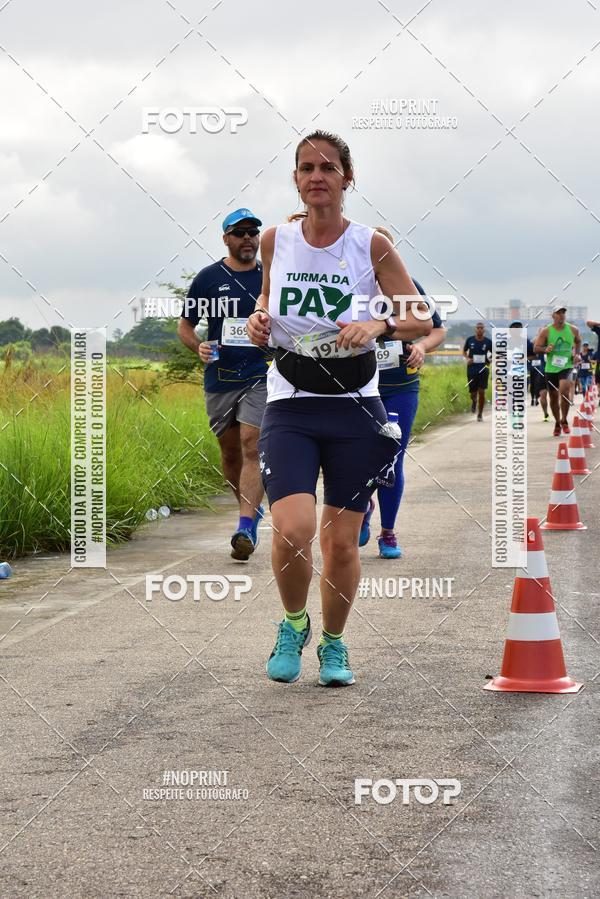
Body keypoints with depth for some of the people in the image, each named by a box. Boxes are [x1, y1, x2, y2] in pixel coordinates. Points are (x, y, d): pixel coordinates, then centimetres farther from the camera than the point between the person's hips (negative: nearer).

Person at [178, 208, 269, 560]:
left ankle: (245, 529, -21)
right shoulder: (208, 278, 4)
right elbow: (185, 325, 10)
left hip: (261, 376, -2)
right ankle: (253, 510, 34)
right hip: (220, 377, 2)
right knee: (230, 452, 10)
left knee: (252, 448, -15)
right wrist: (199, 347, -10)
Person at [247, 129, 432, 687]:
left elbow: (422, 318, -2)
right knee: (292, 531, -17)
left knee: (341, 541, 4)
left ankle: (333, 642, 28)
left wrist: (379, 325, -21)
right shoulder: (275, 240, 2)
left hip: (355, 408, 0)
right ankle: (293, 625, 12)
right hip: (290, 405, 1)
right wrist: (258, 318, -2)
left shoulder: (371, 245, -5)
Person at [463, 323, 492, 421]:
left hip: (483, 369, -1)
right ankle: (474, 401, 43)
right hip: (472, 369, 1)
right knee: (473, 392, 5)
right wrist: (467, 358, -5)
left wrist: (491, 358, -9)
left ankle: (480, 414, 4)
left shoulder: (488, 342, 0)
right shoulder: (470, 340, 1)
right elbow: (464, 351, 15)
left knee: (481, 392, -9)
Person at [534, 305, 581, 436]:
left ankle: (564, 421, -7)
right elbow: (536, 348, -4)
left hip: (567, 366, -1)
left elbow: (578, 341, 22)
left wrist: (576, 354, 6)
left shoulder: (573, 330, 1)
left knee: (564, 391, -25)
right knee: (553, 397, 8)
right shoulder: (546, 331, -5)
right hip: (551, 368, 1)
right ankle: (557, 424, 29)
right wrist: (545, 349, -24)